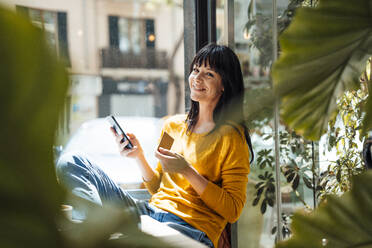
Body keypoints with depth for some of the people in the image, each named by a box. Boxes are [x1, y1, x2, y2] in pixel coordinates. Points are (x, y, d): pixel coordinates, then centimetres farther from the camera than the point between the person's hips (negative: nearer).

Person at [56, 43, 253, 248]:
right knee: (70, 163, -9)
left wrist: (187, 171, -13)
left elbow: (233, 211, -7)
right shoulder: (172, 125, 17)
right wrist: (139, 156, 3)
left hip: (191, 228, -8)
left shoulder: (231, 137, -2)